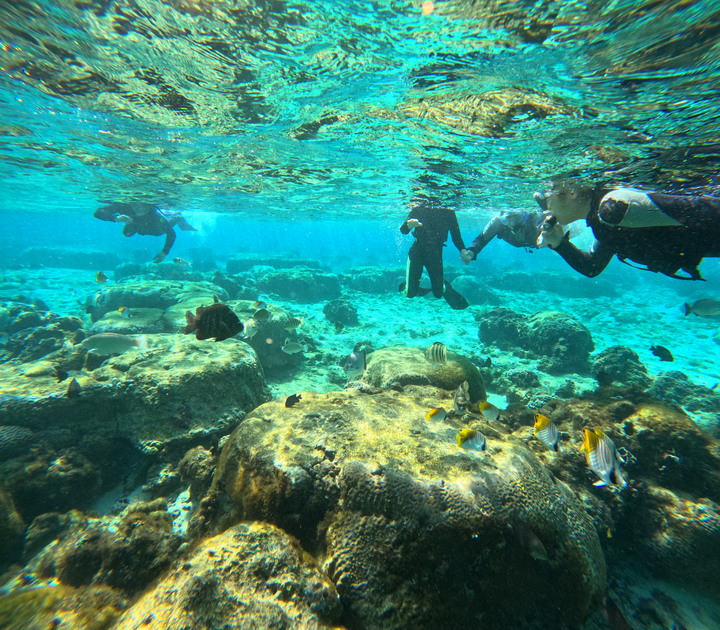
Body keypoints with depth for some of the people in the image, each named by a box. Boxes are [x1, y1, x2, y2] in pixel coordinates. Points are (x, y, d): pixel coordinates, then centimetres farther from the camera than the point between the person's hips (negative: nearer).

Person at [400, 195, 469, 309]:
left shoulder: (449, 213, -7)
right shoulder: (418, 210, -10)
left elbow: (456, 235, -3)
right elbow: (403, 230, -19)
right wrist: (409, 225, -42)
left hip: (435, 253, 1)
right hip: (417, 250, -1)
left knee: (438, 293, 3)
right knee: (410, 293, -7)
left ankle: (443, 285, 39)